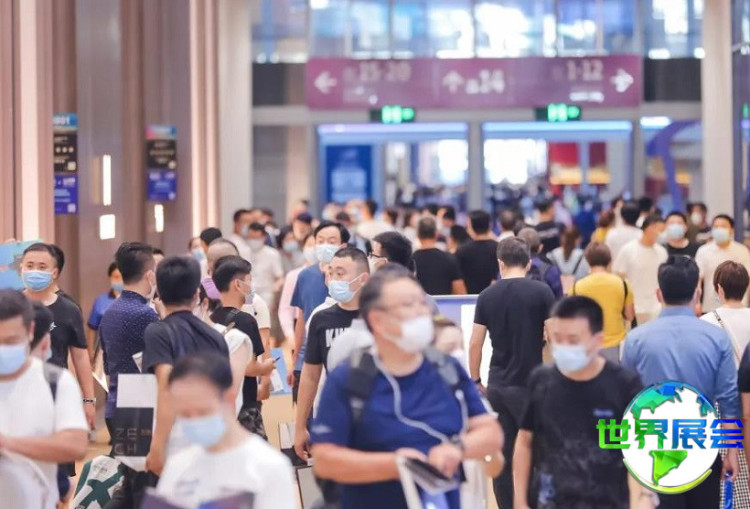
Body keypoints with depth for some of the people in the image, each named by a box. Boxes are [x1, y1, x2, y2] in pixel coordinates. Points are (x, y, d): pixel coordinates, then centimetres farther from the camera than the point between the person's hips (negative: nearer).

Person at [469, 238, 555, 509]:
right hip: (531, 384, -3)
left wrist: (475, 380, 13)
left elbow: (475, 343, 2)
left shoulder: (487, 295, 2)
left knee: (502, 455, 7)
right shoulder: (541, 291, -6)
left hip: (497, 385, 3)